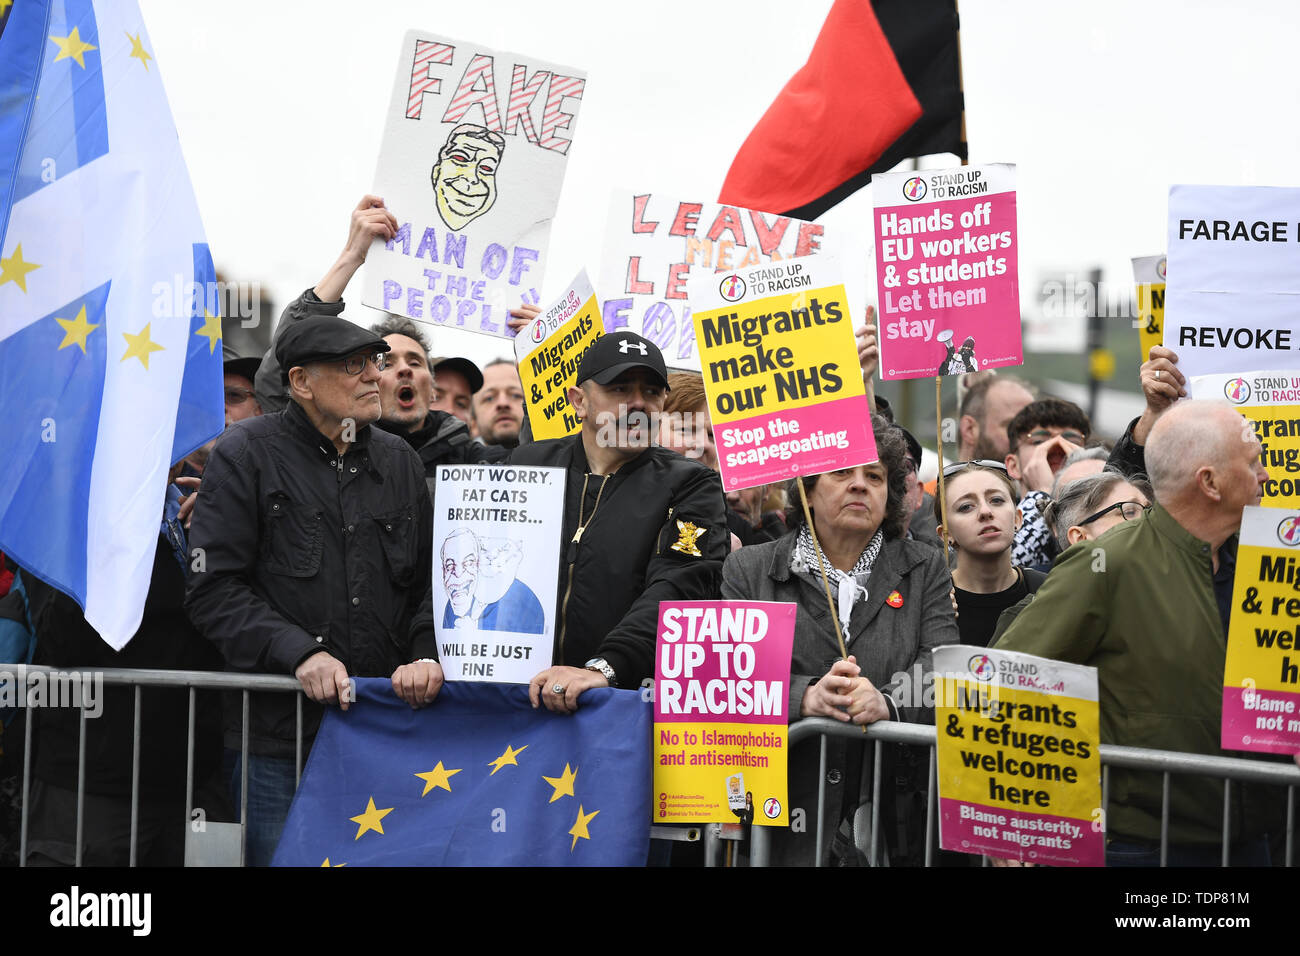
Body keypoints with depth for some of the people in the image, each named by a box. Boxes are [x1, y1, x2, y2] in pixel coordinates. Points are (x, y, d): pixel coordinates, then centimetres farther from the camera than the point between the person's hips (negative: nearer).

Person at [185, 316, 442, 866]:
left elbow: (430, 580, 15)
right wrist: (299, 652, -19)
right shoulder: (245, 455, -1)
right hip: (279, 736, -4)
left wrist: (426, 656, -4)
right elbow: (214, 590, -8)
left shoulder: (398, 460, 14)